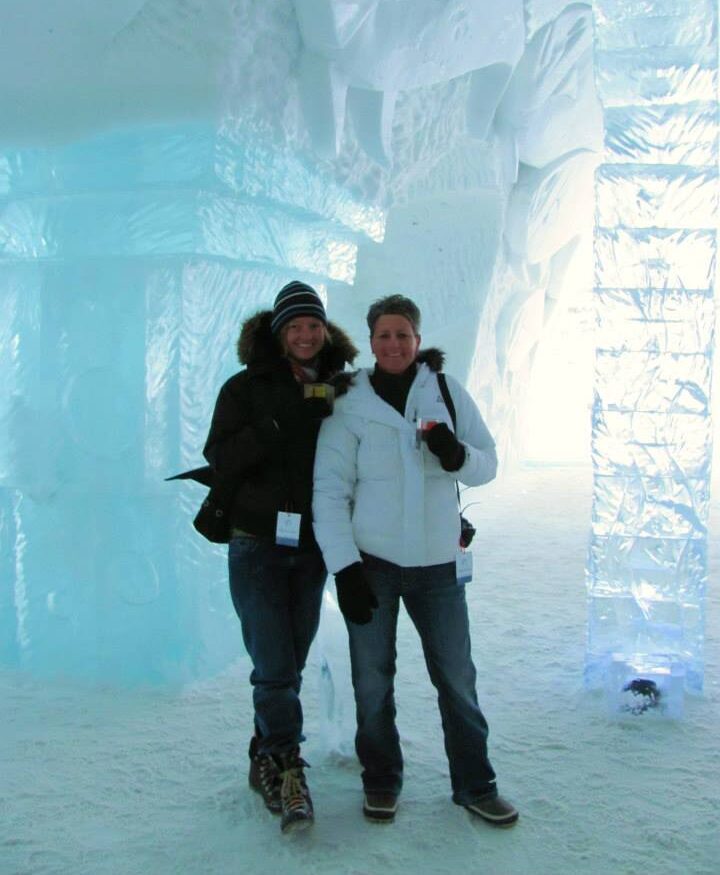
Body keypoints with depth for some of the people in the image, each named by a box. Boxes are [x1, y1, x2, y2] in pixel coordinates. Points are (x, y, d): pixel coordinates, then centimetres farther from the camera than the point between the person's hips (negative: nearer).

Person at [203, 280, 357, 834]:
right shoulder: (246, 388, -2)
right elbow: (222, 459, -11)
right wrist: (277, 429, -23)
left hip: (313, 548, 4)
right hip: (258, 544, -4)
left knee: (290, 665, 11)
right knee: (275, 666, -9)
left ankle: (267, 759, 26)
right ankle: (287, 769, 0)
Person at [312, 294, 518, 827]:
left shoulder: (449, 392, 2)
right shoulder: (348, 408, -4)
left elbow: (488, 463, 5)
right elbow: (329, 491, -6)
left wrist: (457, 455, -19)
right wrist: (344, 568, -12)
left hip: (438, 564, 2)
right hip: (371, 564, -1)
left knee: (457, 678, 9)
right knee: (372, 681, 9)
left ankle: (475, 784, 26)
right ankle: (381, 782, 29)